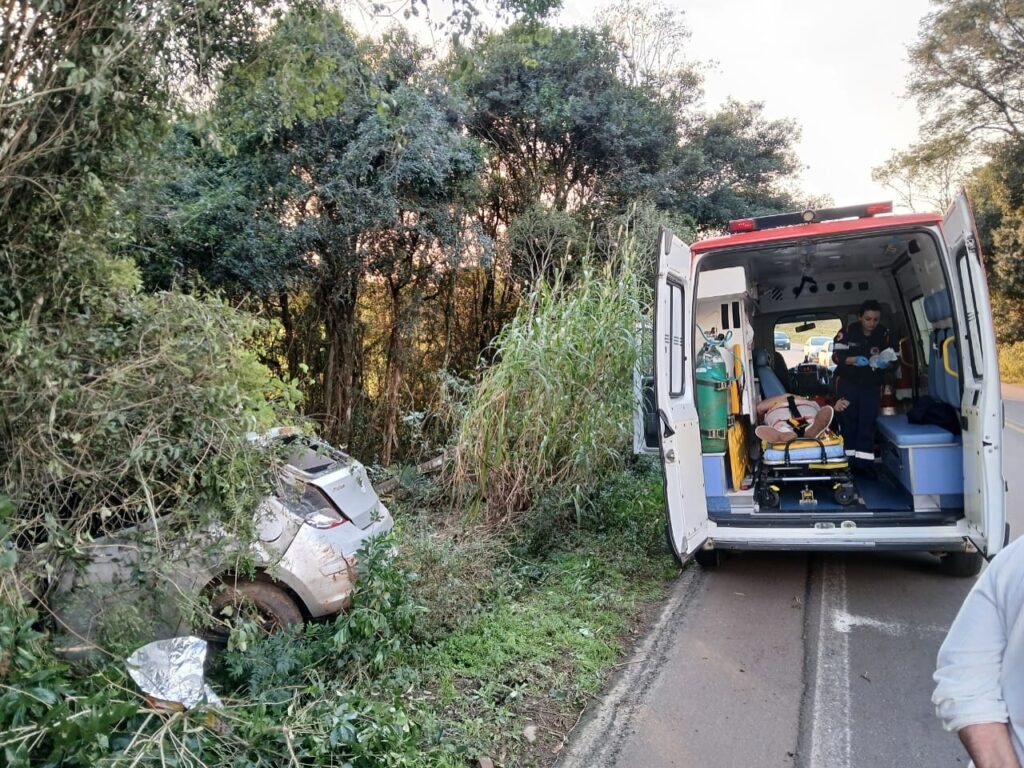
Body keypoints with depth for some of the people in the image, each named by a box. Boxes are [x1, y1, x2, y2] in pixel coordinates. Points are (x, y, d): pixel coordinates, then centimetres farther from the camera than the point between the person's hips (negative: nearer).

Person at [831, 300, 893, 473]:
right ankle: (848, 460, 7)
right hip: (848, 382, -2)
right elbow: (836, 356, -12)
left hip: (872, 384, 2)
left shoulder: (884, 334, -4)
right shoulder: (848, 331, -11)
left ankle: (864, 462, 0)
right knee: (848, 420, 0)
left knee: (868, 423, -2)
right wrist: (854, 359, -29)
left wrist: (883, 363, -23)